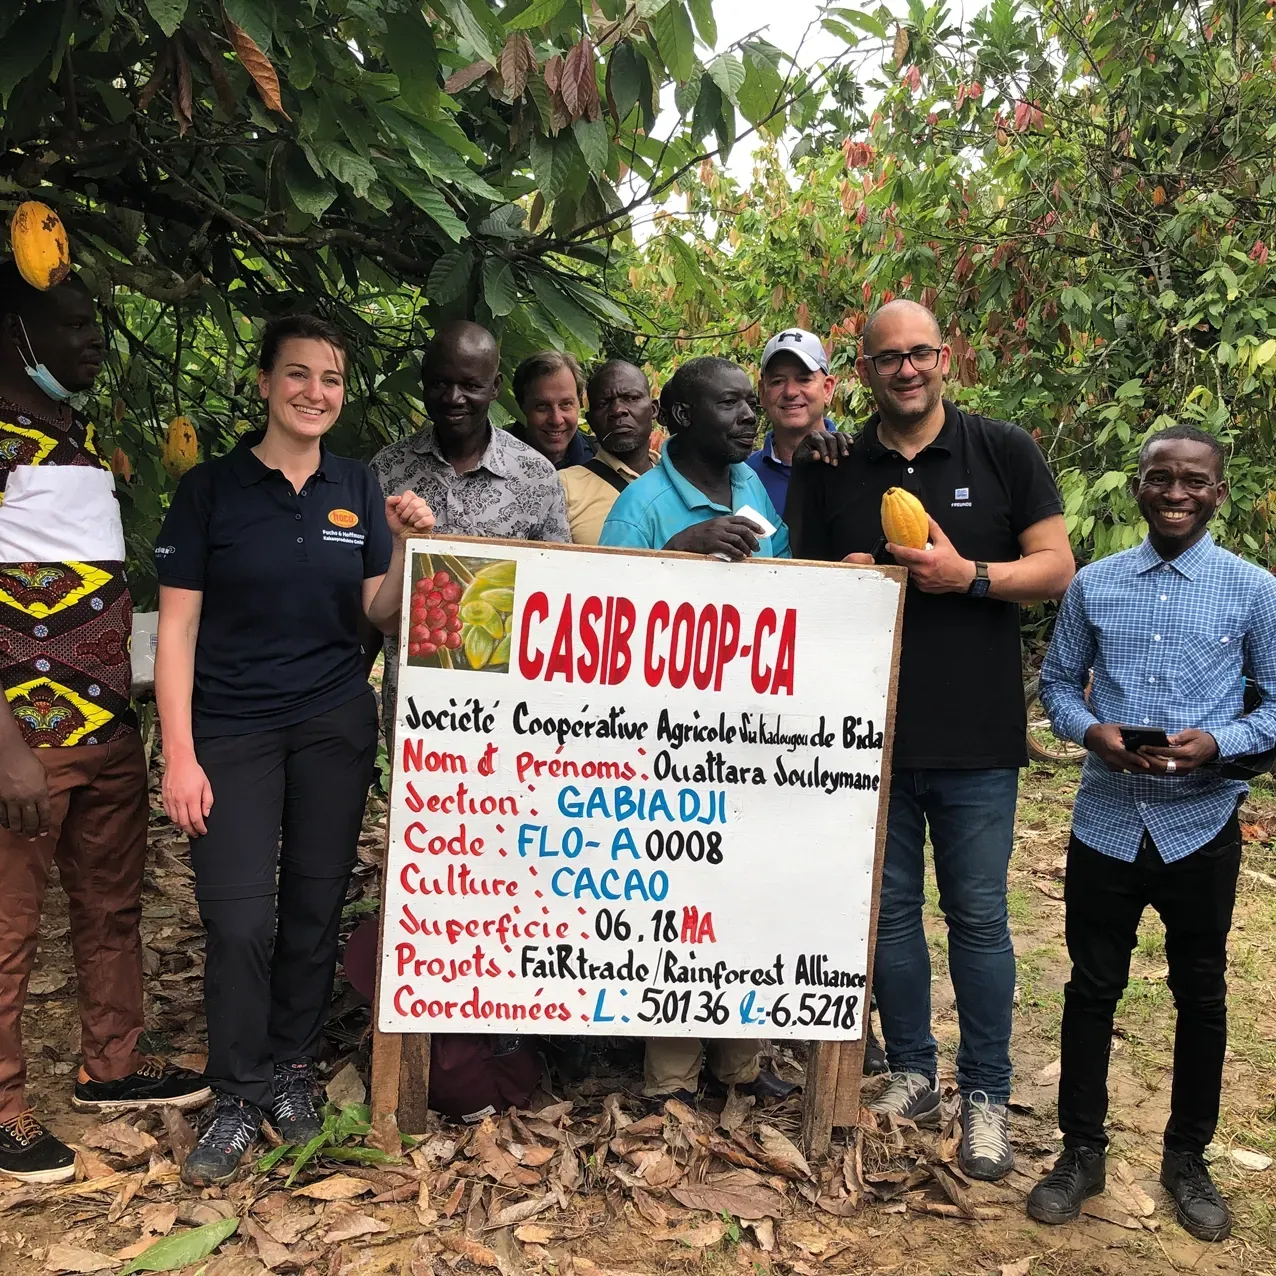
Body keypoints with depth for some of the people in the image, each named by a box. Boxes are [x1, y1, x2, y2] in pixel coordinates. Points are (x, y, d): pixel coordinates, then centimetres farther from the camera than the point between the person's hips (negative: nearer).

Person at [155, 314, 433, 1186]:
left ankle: (292, 1068, 28)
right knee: (237, 920, -3)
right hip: (232, 730, -2)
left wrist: (409, 546, -13)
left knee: (315, 907, 8)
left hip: (336, 724, 3)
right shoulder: (211, 488, -3)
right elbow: (178, 626, -4)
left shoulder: (358, 490, 6)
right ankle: (241, 1096, 16)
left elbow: (383, 615, 5)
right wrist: (180, 753, -9)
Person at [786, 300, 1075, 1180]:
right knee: (892, 909, 12)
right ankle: (913, 1074, 28)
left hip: (975, 739, -2)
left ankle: (987, 1094, 20)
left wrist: (969, 575, -16)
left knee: (978, 917, 5)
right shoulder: (830, 471, 7)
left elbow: (1057, 568, 0)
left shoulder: (1005, 453, 1)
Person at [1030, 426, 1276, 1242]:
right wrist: (1090, 731, -12)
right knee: (1092, 990, 10)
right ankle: (1082, 1152, 27)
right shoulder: (1094, 585, 2)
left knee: (1200, 996, 13)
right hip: (1106, 823, 1)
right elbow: (1058, 682, 9)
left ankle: (1189, 1160, 33)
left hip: (1201, 827, -1)